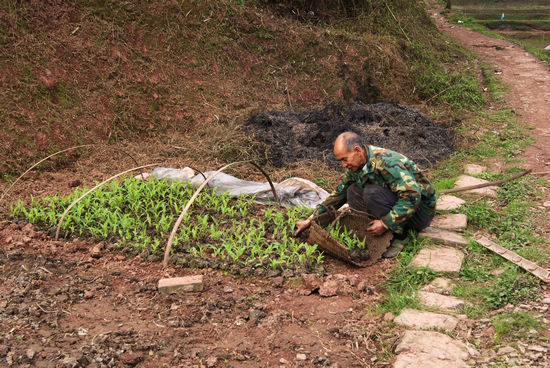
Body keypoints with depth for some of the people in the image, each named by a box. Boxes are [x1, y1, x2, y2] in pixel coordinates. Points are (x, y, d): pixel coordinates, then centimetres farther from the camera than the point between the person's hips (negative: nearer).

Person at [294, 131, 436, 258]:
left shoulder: (385, 162, -28)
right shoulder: (355, 166, -1)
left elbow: (413, 196, -34)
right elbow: (338, 194, 9)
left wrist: (386, 224, -30)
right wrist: (311, 220, 4)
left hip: (420, 210, -8)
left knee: (372, 192, -29)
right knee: (353, 190, -2)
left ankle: (399, 236, -13)